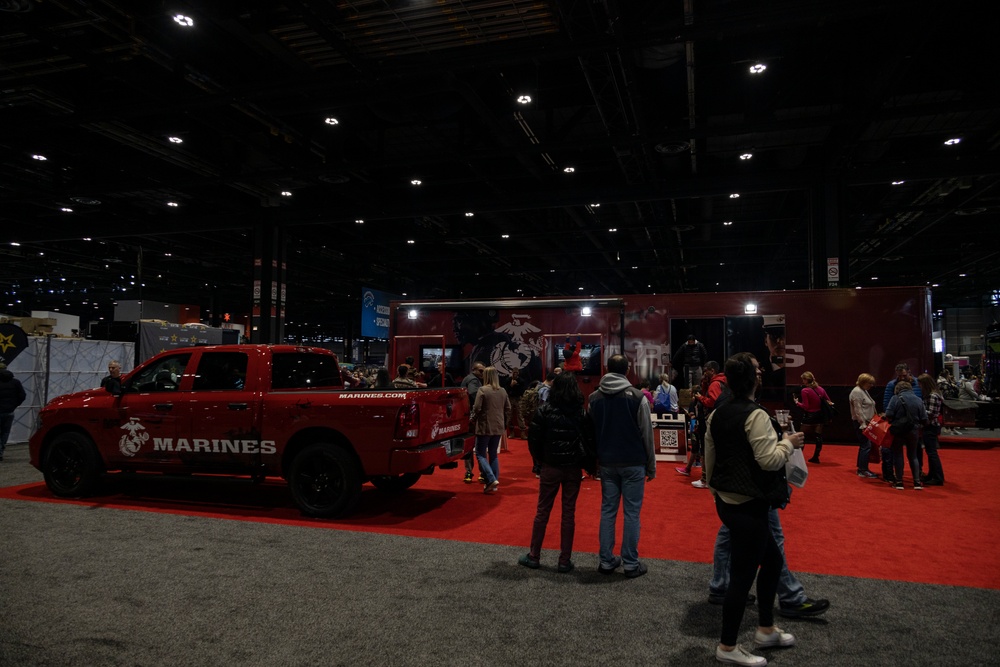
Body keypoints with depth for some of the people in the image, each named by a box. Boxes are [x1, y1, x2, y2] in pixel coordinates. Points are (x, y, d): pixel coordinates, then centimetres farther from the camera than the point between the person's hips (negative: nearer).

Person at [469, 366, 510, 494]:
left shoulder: (482, 390, -12)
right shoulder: (503, 391, 7)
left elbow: (477, 408, -14)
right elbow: (508, 409, 10)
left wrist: (473, 419, 4)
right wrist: (505, 423, 21)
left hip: (485, 426, -6)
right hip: (498, 427, 6)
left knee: (480, 454, 2)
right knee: (493, 454, 15)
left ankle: (492, 480, -14)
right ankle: (494, 482, 13)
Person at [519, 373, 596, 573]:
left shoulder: (545, 410, -7)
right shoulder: (583, 413, -4)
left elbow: (534, 438, -7)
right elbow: (590, 441, -6)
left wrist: (540, 459, 9)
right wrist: (590, 465, 4)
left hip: (551, 467, -1)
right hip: (573, 468, 1)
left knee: (542, 511, 10)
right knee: (569, 513, 8)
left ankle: (533, 556, 19)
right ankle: (564, 561, 13)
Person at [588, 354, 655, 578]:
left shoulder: (594, 398, 3)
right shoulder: (637, 397, -10)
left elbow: (591, 432, 7)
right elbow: (647, 434, -7)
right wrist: (651, 465, 2)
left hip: (607, 463, 4)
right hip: (633, 463, -4)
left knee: (607, 511, 10)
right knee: (631, 513, 3)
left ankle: (606, 561, 15)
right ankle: (631, 563, 8)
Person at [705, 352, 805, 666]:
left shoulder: (717, 414, 8)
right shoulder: (756, 415, -18)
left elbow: (709, 457, 13)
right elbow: (769, 460, -22)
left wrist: (715, 490, 23)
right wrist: (789, 443, -4)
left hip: (726, 502, 9)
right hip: (749, 507, -9)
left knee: (772, 559, 23)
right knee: (743, 575, 1)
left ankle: (765, 629, 34)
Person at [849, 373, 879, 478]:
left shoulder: (864, 391, 19)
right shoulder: (857, 392, -12)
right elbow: (858, 410, -18)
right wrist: (863, 424, -21)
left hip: (866, 422, 10)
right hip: (861, 423, -10)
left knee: (864, 446, 12)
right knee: (866, 446, -11)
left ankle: (861, 469, 18)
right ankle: (863, 470, -9)